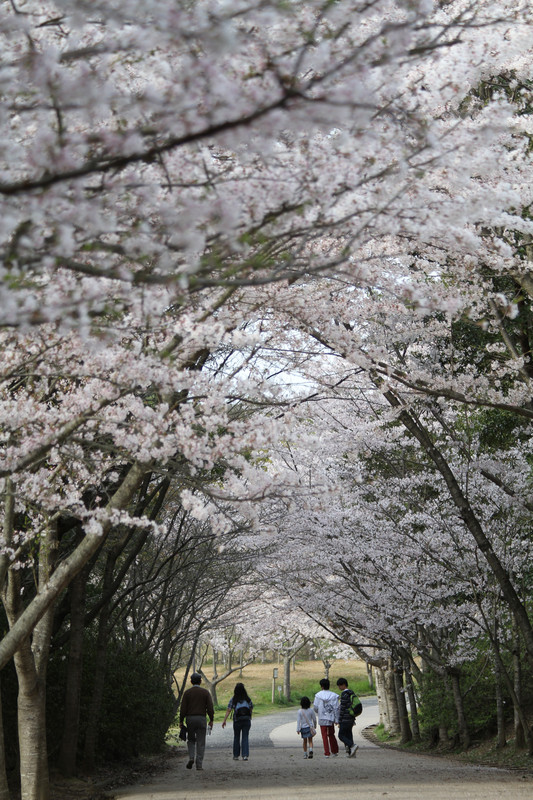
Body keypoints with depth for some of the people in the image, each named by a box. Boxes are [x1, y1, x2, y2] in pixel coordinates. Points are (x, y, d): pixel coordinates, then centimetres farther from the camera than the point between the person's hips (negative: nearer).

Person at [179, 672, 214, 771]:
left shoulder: (187, 692, 0)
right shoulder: (205, 692, 1)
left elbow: (183, 708, -3)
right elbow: (210, 707, -3)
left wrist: (181, 721, 4)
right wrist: (211, 720, 4)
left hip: (190, 719, 1)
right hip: (201, 718, 0)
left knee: (191, 740, 17)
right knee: (201, 743, 4)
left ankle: (191, 757, -4)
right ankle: (199, 765, 0)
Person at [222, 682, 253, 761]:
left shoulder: (233, 700, -3)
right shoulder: (248, 699, 3)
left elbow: (228, 711, -9)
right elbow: (251, 709, 8)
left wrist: (224, 721, -9)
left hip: (237, 720, -1)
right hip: (247, 720, 1)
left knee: (236, 737, 14)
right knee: (245, 737, 3)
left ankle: (236, 755, 18)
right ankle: (245, 755, -8)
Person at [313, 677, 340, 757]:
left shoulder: (318, 695, -7)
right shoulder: (334, 696, -4)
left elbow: (315, 707, -5)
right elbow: (336, 708, -6)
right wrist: (337, 720, -2)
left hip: (322, 718, -2)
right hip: (331, 718, 2)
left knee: (324, 736, 4)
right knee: (331, 735, 19)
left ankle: (327, 753, 0)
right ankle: (335, 751, 25)